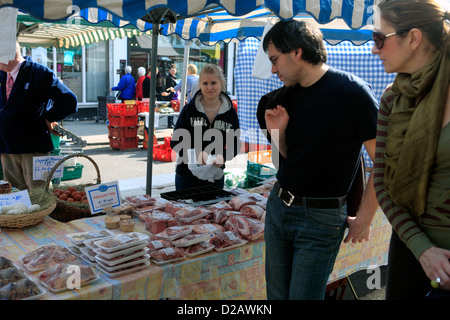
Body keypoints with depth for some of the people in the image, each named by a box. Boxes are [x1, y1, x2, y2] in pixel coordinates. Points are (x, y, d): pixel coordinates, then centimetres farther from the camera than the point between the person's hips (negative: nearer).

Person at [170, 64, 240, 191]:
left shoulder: (230, 113, -1)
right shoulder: (189, 109, -4)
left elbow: (234, 145, 5)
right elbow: (175, 142, -4)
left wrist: (222, 156, -18)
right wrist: (196, 154, -22)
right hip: (186, 176, -1)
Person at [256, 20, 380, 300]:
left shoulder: (352, 91, -15)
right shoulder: (288, 96, 7)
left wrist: (364, 219, -9)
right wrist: (277, 133, -6)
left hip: (320, 219, -6)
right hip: (278, 206, 7)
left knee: (303, 296, 4)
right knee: (276, 294, 17)